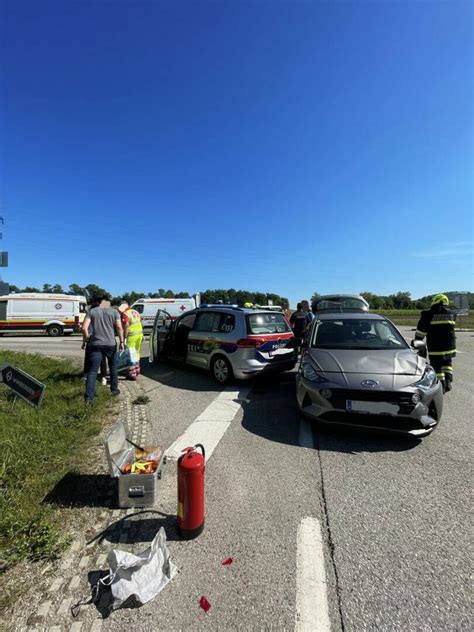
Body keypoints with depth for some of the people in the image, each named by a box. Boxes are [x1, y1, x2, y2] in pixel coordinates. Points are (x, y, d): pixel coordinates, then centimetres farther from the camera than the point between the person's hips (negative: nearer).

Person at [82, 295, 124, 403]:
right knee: (113, 367, 19)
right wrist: (121, 341, -1)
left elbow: (84, 327, -5)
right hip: (110, 344, 0)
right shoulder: (114, 312, 2)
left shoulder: (91, 311, 5)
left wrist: (86, 339, 10)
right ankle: (114, 389, 29)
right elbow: (119, 327, -8)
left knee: (92, 370, 2)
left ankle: (88, 396, -4)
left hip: (95, 344, 1)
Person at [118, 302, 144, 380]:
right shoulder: (135, 312, 14)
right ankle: (137, 370, 32)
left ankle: (132, 374, 4)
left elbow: (126, 326, -21)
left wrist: (124, 337, -17)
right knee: (136, 352, 20)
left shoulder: (125, 314, -10)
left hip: (132, 335, -8)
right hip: (139, 333, 8)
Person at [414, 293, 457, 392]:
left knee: (437, 366, 6)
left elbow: (421, 331, -5)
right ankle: (448, 381, 17)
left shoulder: (428, 314, -8)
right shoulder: (451, 314, 4)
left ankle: (442, 385, 8)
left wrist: (416, 343, 6)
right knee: (447, 363, 24)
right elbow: (450, 328, 15)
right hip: (449, 346, 5)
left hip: (435, 347, -4)